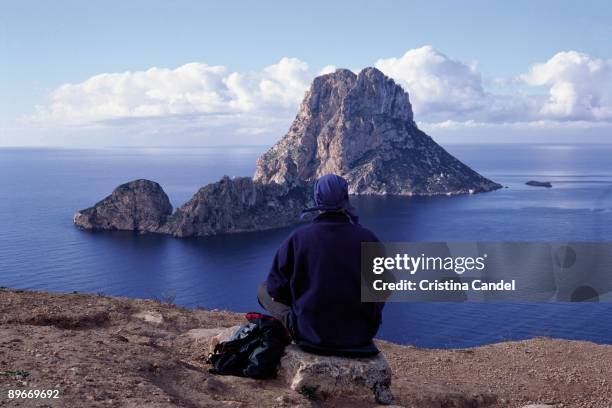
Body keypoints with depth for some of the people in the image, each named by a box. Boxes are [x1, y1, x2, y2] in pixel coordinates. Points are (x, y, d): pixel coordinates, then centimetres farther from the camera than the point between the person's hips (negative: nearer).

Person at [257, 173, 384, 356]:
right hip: (360, 336, 3)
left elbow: (276, 288, -6)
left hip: (312, 334, -3)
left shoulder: (299, 237, -12)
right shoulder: (368, 238, -8)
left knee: (264, 289, 17)